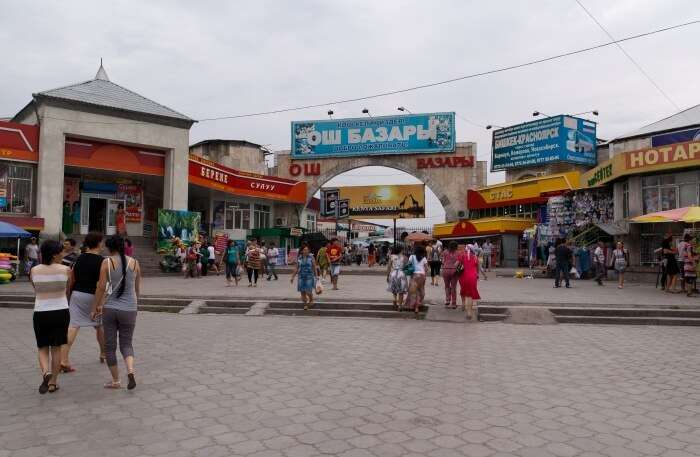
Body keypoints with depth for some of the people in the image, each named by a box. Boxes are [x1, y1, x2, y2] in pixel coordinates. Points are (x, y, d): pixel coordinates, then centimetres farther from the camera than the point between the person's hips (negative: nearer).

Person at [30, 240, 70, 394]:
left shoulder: (34, 270, -3)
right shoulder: (65, 270, -8)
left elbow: (35, 290, 9)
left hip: (40, 313, 1)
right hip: (61, 312, -1)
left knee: (43, 348, 15)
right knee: (56, 348, 11)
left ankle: (45, 372, -10)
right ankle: (53, 382, 17)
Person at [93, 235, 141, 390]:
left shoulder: (107, 263, -5)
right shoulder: (134, 263, 3)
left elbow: (101, 287, -7)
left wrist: (95, 307, 4)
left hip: (110, 309, -2)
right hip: (129, 309, 2)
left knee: (110, 345, 12)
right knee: (126, 343, 13)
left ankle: (115, 380, 18)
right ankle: (130, 371, -12)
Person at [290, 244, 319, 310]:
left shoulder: (311, 257, -1)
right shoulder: (299, 258, 4)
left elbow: (315, 267, 3)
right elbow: (296, 268, 12)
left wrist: (316, 276, -1)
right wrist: (293, 277, 12)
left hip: (309, 277, -2)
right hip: (301, 277, 3)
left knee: (308, 292, -8)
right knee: (302, 292, 2)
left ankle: (311, 300, 24)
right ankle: (305, 304, 20)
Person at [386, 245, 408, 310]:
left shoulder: (391, 257, 0)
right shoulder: (403, 257, 2)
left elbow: (389, 267, -1)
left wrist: (387, 276, 6)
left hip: (393, 274, 0)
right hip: (401, 274, 0)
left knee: (394, 289, 20)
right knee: (401, 291, 9)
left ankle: (395, 299, -4)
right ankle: (400, 305, 8)